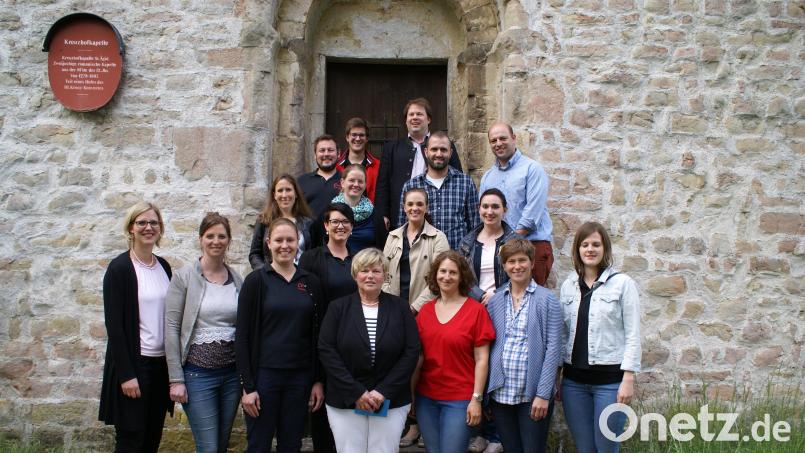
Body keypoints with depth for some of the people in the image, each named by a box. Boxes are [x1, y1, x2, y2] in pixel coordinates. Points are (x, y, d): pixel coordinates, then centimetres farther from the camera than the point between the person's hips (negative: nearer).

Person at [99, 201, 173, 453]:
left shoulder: (164, 266, 9)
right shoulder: (119, 268, -10)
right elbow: (113, 324, -13)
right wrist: (126, 374, -17)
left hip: (161, 363, 6)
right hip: (133, 362, -6)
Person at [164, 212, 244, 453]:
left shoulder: (237, 279, 6)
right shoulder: (184, 276, -4)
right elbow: (171, 328, -6)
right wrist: (176, 379, -10)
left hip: (232, 372, 4)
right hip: (198, 372, -4)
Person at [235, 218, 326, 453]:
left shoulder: (311, 283, 6)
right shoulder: (256, 280, -4)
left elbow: (318, 335, 9)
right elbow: (242, 336, -5)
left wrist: (319, 381, 4)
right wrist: (247, 386, -10)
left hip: (300, 377, 3)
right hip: (264, 374, -3)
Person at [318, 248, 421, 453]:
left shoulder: (400, 307, 3)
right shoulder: (338, 307, 2)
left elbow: (412, 352, -2)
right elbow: (326, 351, -5)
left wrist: (384, 391, -11)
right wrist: (356, 392, -12)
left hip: (391, 402, 0)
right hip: (345, 401, 0)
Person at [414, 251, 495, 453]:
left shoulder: (476, 310, -7)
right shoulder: (425, 310, 4)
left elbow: (482, 359, -7)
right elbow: (417, 355, 9)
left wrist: (476, 399, -9)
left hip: (459, 399, -4)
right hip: (426, 397, 4)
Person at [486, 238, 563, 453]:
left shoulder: (547, 299, -3)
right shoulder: (495, 301, 8)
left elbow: (553, 349, -7)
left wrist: (543, 394, -13)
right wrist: (486, 391, 3)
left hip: (533, 394, -4)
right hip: (501, 393, 4)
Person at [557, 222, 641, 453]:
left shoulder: (622, 283, -3)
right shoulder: (568, 286, 9)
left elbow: (633, 334, -5)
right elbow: (562, 334, 12)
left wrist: (628, 378, -10)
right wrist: (557, 377, 11)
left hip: (609, 378, -4)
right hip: (574, 379, 4)